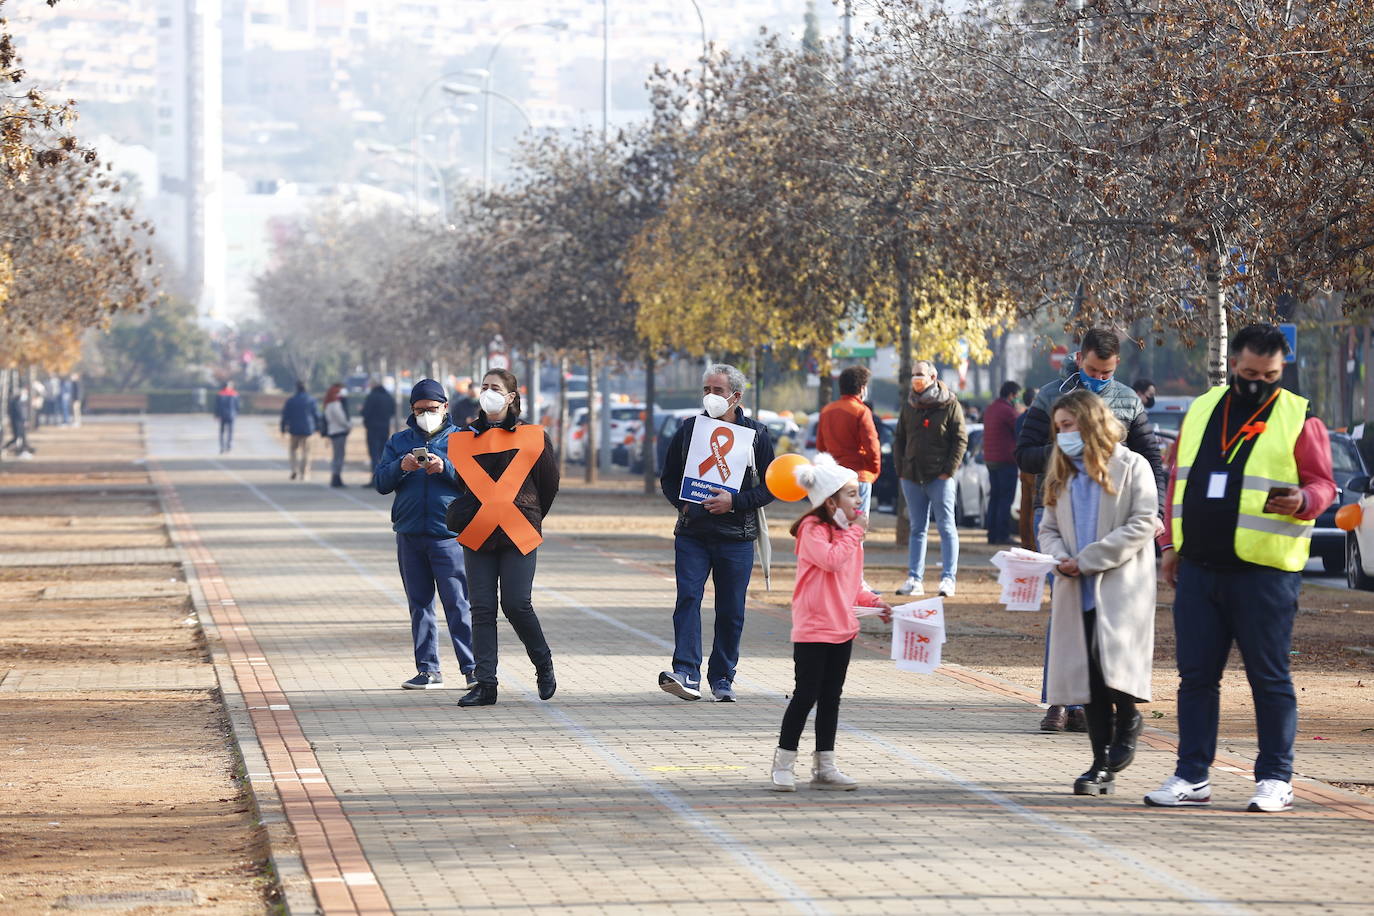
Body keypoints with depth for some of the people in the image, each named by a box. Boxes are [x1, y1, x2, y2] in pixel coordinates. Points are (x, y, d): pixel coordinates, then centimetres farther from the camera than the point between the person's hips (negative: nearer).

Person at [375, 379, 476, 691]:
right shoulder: (399, 442, 14)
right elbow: (380, 482, 5)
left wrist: (446, 467, -19)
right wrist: (401, 467, -14)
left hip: (448, 535, -4)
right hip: (410, 535, 4)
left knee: (458, 603, -8)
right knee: (419, 604, 6)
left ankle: (473, 667, -6)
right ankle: (428, 669, 11)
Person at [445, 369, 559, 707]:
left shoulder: (532, 436, 4)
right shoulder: (463, 439, 11)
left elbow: (549, 484, 10)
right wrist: (462, 520, 13)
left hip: (519, 536, -3)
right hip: (477, 536, 3)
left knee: (516, 605, -10)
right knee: (482, 609, -1)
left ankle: (544, 665, 14)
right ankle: (485, 684, 3)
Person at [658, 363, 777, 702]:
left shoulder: (756, 434, 1)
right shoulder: (689, 429, 7)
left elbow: (769, 487, 0)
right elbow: (668, 477, 15)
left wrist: (734, 502, -15)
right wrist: (682, 503, -4)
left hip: (736, 537, -1)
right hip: (692, 532, 1)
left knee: (731, 611, 4)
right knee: (688, 598, -14)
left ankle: (722, 679, 15)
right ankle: (687, 674, -20)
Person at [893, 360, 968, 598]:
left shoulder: (949, 405, -2)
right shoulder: (909, 406, 13)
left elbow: (960, 440, -4)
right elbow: (899, 438, 17)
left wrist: (949, 470, -11)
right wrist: (900, 469, 6)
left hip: (940, 477, -5)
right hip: (912, 477, 5)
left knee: (946, 527, -3)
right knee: (917, 529, 7)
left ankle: (948, 578, -3)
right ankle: (914, 579, 8)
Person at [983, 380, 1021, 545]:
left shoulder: (989, 409, 15)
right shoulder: (1007, 411, -13)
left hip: (989, 459, 9)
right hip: (1005, 460, -9)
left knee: (994, 497, 12)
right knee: (1006, 498, -7)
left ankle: (992, 534, 11)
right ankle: (1003, 535, -10)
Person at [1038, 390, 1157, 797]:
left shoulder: (1131, 466, -1)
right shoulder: (1062, 475, 19)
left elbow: (1142, 525, -9)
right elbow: (1049, 528, 18)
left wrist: (1088, 559, -14)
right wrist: (1059, 558, -6)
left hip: (1121, 589, -5)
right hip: (1078, 592, 5)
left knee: (1113, 667, -18)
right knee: (1089, 681, 3)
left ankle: (1128, 719, 11)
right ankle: (1102, 766, 7)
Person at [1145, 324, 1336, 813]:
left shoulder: (1299, 418, 0)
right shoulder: (1201, 411, 14)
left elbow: (1322, 483, -1)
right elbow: (1178, 479, 19)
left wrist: (1302, 502, -23)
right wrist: (1170, 544, 15)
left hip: (1265, 571, -5)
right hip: (1198, 567, 5)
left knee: (1269, 678, 0)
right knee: (1196, 676, 7)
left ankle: (1275, 779, 7)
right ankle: (1192, 776, 14)